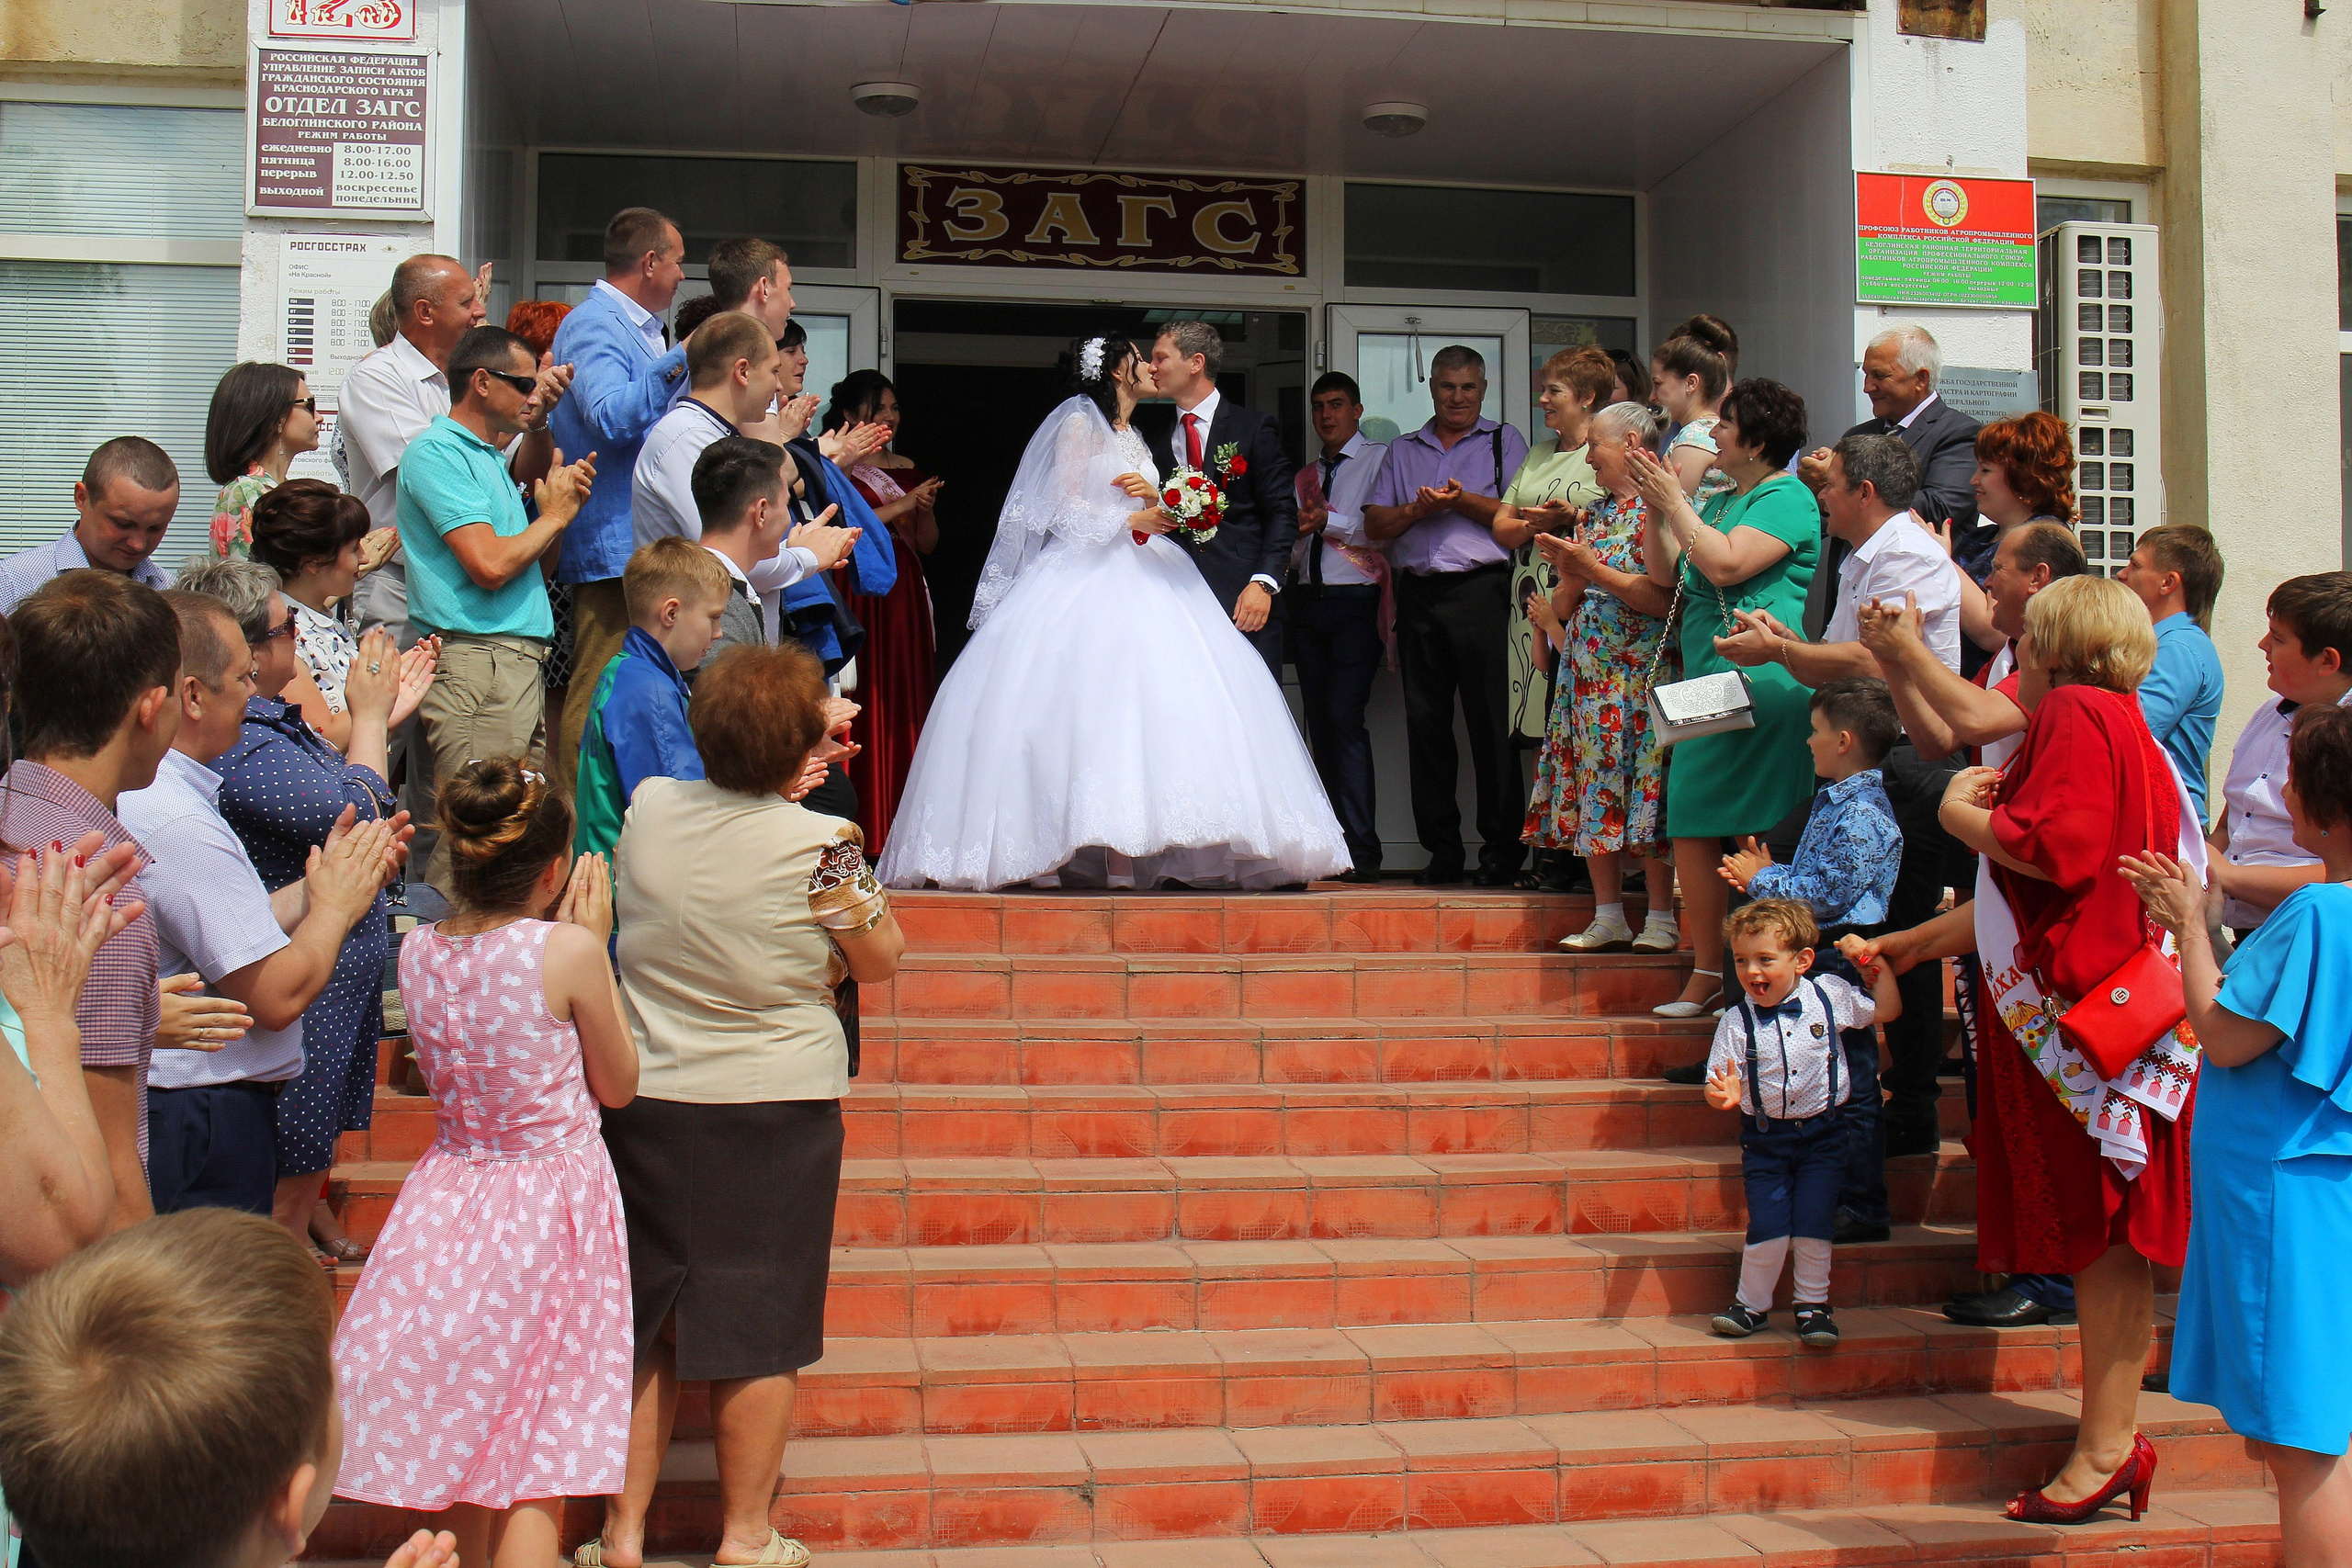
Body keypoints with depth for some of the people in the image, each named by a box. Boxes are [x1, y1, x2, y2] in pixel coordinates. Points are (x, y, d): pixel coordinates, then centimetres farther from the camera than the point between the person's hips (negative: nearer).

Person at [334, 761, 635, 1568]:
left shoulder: (416, 950, -3)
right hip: (554, 1204, -5)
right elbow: (618, 1086, -5)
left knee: (462, 1433, 20)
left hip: (450, 1198, 5)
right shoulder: (567, 951, -18)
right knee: (538, 1458, 4)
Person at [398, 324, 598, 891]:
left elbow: (525, 565, 25)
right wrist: (554, 514, -2)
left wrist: (564, 501, 10)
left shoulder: (487, 457, 23)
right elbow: (489, 565, -19)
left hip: (522, 662, 10)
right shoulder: (437, 453, -7)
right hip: (475, 660, -10)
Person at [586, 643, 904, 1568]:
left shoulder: (648, 809, -4)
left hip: (644, 1101, 4)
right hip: (776, 1112, -4)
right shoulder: (820, 844, -16)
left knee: (642, 1327, 14)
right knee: (761, 1330, 9)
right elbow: (880, 962, -3)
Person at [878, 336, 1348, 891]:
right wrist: (1129, 520, -11)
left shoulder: (1134, 437, 25)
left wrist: (1153, 497, 1)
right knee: (1086, 708, -16)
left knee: (1146, 701, -9)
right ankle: (1091, 851, -19)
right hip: (1085, 574, -7)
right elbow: (1066, 505, -5)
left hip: (1139, 580, 7)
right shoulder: (1079, 423, 3)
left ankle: (1127, 852, -14)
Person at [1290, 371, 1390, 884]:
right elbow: (1293, 545, 18)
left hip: (1356, 604, -6)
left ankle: (1362, 852, -16)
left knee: (1344, 718, -16)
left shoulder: (1380, 459, 3)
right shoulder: (1304, 477, 21)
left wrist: (1330, 522, -14)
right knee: (1319, 722, 3)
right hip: (1307, 602, 6)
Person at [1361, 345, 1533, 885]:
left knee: (1492, 724, -6)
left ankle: (1501, 849, 0)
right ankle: (1441, 850, 11)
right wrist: (1418, 508, -6)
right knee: (1425, 723, 4)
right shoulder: (1403, 450, 20)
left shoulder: (1504, 442, 10)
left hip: (1481, 592, -4)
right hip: (1418, 594, 4)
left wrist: (1464, 500, -12)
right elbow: (1375, 524, 11)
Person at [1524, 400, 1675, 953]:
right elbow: (1566, 607, 17)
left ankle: (1662, 919, 0)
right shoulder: (1592, 514, 17)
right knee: (1593, 788, 5)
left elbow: (1663, 600, -18)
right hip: (1588, 673, 8)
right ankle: (1608, 918, 11)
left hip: (1640, 674, -8)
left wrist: (1592, 568, -16)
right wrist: (1566, 571, -4)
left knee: (1643, 787, -7)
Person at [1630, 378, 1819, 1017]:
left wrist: (1675, 502, -10)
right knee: (1691, 831, 6)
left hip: (1763, 681, -9)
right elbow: (1666, 574, 22)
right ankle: (1707, 973, 12)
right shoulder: (1720, 501, 23)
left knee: (1755, 834, -7)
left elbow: (1727, 564, -18)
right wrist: (1656, 508, 10)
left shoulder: (1787, 498, -5)